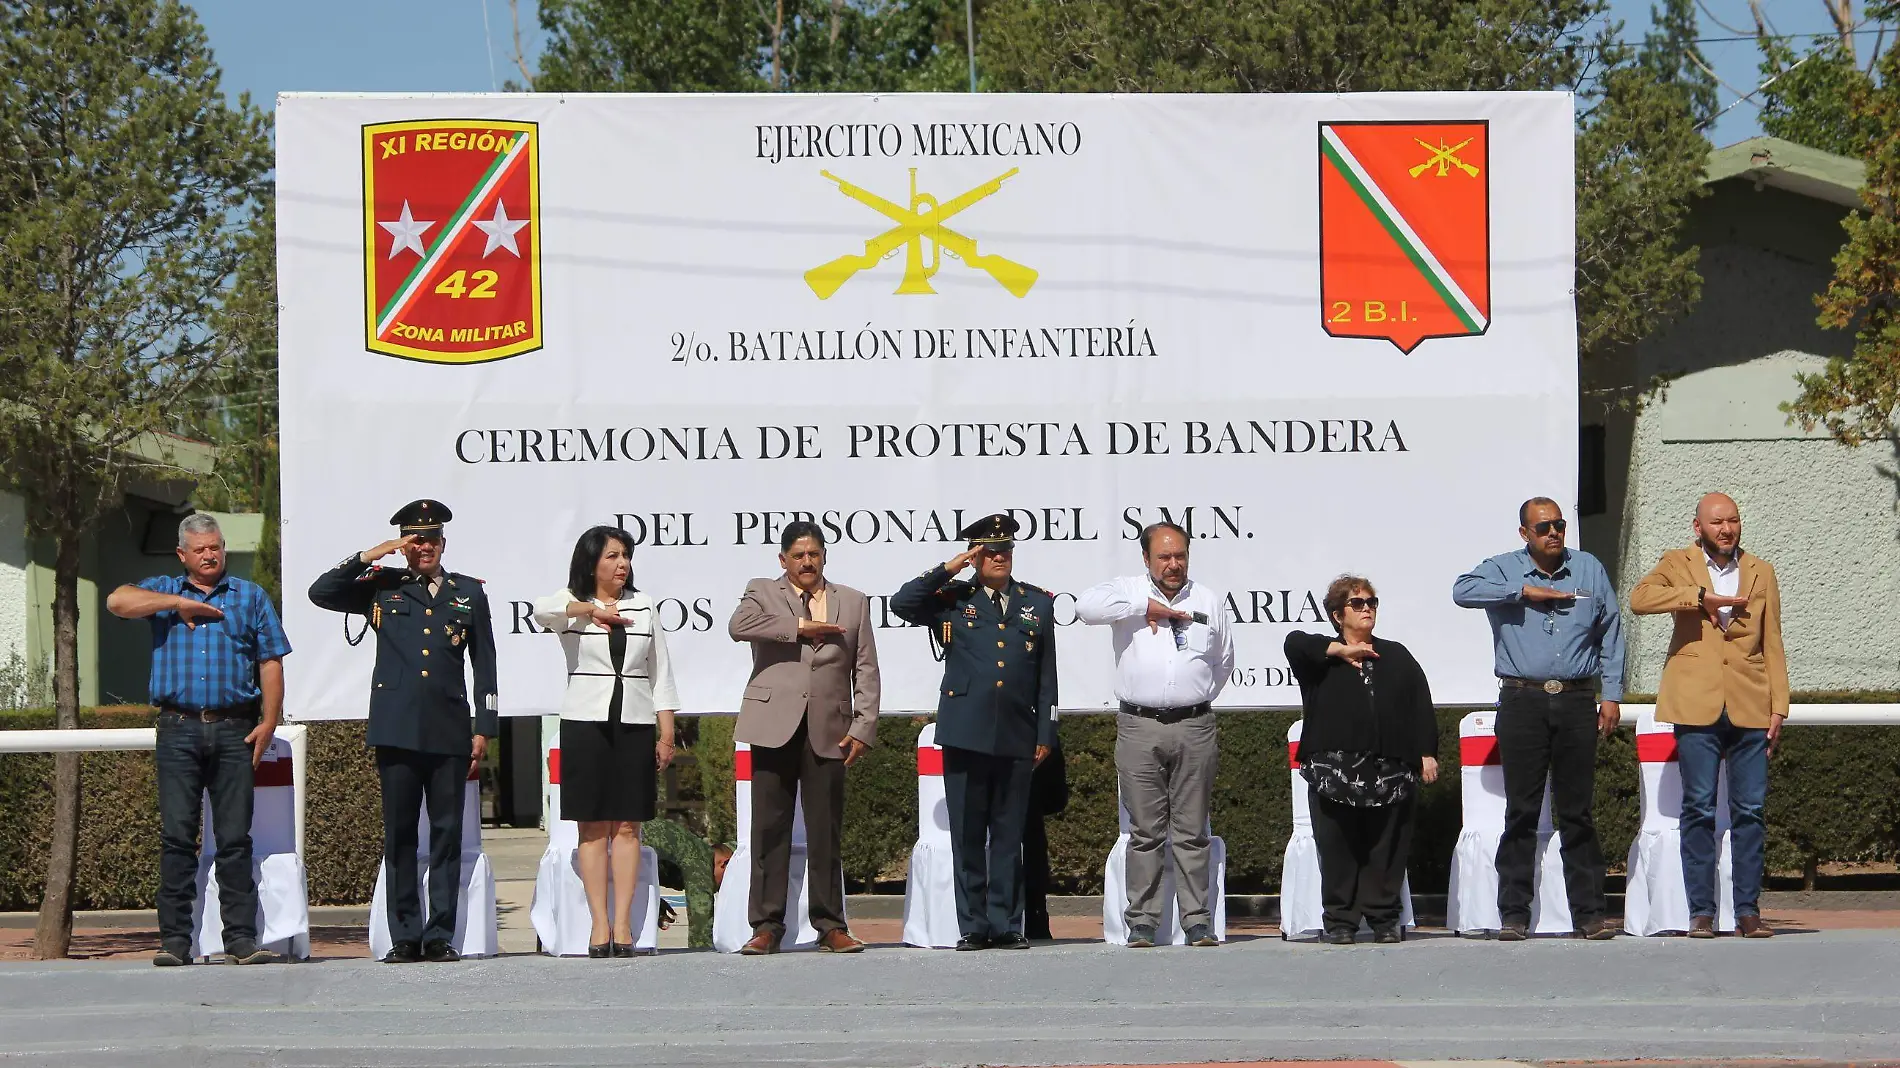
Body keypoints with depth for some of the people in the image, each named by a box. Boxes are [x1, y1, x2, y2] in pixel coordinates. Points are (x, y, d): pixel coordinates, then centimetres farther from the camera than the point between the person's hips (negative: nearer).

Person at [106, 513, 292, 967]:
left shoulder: (251, 597, 15)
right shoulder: (163, 591, 15)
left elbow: (271, 663, 9)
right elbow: (118, 602, -5)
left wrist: (268, 721, -2)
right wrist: (178, 603, -6)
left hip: (235, 730, 0)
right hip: (180, 729, 0)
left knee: (235, 837, -2)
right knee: (177, 835, -4)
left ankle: (241, 938, -2)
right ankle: (174, 940, -2)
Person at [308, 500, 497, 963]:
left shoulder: (469, 594, 14)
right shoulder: (382, 587, 11)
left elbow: (484, 665, 14)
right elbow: (321, 593, 0)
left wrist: (484, 729, 7)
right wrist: (369, 556, -4)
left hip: (449, 732, 1)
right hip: (397, 730, -1)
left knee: (447, 834, 0)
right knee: (399, 835, 0)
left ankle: (441, 936, 4)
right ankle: (405, 937, 4)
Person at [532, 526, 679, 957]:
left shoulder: (643, 606, 11)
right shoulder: (570, 603, 3)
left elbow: (660, 674, 12)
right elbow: (542, 610, -22)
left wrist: (666, 732, 4)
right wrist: (588, 609, -39)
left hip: (635, 723, 2)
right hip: (585, 723, -2)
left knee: (627, 826, 0)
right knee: (593, 827, -3)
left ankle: (623, 925, -1)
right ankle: (600, 925, -3)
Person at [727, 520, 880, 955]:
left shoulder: (853, 602, 15)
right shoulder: (762, 593, 10)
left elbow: (866, 671, 11)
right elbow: (738, 625, -13)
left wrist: (863, 727, 0)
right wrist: (800, 627, -11)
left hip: (828, 732, 1)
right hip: (774, 726, -1)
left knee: (826, 831, 2)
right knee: (769, 828, -1)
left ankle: (830, 925, 7)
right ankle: (766, 925, 3)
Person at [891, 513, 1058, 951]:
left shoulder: (1038, 604, 13)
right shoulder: (953, 600, 9)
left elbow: (1046, 676, 13)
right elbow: (901, 604, -5)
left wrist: (1045, 734, 8)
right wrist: (946, 571, -5)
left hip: (1017, 736, 1)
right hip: (965, 734, -1)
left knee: (1009, 835, 4)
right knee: (967, 835, 1)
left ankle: (1004, 924, 9)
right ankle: (972, 926, 6)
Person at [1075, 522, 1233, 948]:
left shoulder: (1209, 601, 14)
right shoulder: (1128, 593, 6)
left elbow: (1224, 661, 24)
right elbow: (1086, 606, -14)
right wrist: (1145, 606, -11)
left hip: (1194, 726, 1)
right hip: (1139, 727, -1)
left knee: (1192, 831, 2)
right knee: (1145, 831, 0)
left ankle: (1197, 921, 3)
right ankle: (1142, 922, 3)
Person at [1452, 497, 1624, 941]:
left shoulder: (1589, 569, 12)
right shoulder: (1504, 570, 6)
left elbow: (1610, 634, 13)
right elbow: (1462, 591, -13)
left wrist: (1611, 694, 5)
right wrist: (1524, 592, -12)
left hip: (1577, 702, 1)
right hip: (1523, 702, -1)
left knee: (1578, 812, 3)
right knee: (1521, 812, 0)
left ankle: (1589, 911, 6)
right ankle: (1514, 915, 2)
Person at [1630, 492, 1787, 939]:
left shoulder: (1761, 573, 16)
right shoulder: (1677, 565, 9)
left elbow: (1772, 645, 14)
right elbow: (1640, 597, -12)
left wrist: (1779, 707, 6)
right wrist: (1701, 596, -16)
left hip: (1749, 706, 2)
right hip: (1697, 705, -2)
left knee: (1749, 810, 0)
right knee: (1698, 809, -4)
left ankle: (1748, 910, 3)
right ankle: (1701, 912, 0)